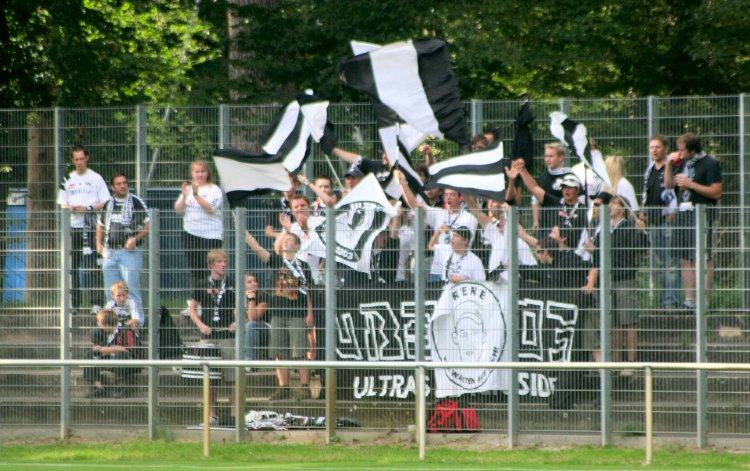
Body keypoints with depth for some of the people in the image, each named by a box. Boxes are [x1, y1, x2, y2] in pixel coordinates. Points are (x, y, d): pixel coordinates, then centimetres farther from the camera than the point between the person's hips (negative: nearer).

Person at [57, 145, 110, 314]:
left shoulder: (95, 178, 4)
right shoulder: (68, 179, 15)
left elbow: (105, 203, 1)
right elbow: (62, 205, 15)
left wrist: (88, 208, -13)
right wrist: (71, 208, -8)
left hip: (91, 226, -4)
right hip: (73, 227, 4)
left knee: (92, 265, -10)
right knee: (72, 266, 2)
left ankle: (97, 302, -11)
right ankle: (74, 302, 8)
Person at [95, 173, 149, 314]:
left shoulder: (136, 202, -1)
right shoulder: (107, 204, 13)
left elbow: (148, 226, -1)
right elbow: (100, 225, 25)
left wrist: (136, 238, -14)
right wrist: (99, 243, 10)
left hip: (129, 251, -5)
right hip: (110, 252, 5)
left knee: (131, 288, -9)